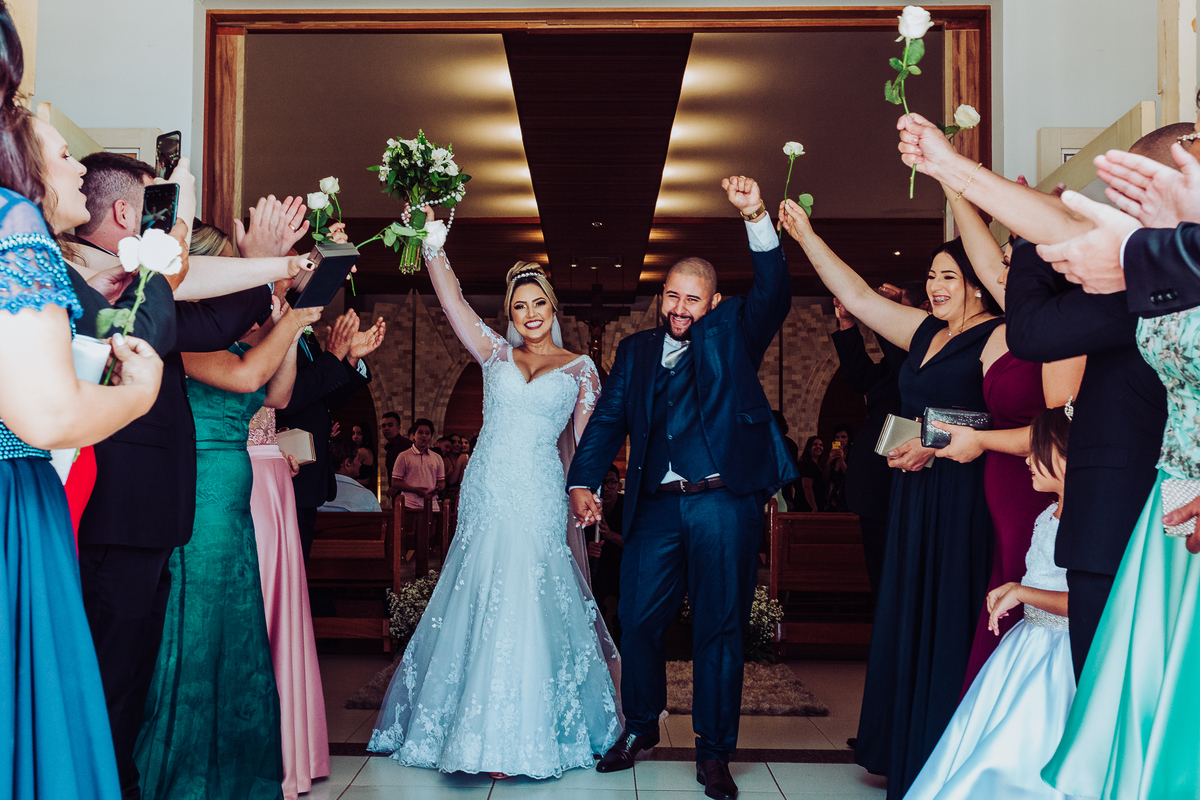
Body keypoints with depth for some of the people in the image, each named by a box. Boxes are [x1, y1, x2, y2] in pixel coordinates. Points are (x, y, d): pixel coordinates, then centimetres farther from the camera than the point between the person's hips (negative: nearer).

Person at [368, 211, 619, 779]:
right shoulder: (496, 354, 12)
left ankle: (527, 736, 6)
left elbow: (587, 440, 5)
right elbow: (451, 298, 4)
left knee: (528, 608, -5)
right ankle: (482, 732, 18)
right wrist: (431, 238, -4)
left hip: (539, 499, -2)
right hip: (485, 494, 2)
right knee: (477, 607, 4)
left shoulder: (580, 369, 9)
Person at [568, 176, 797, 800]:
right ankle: (640, 725, 30)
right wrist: (582, 483, -7)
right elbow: (608, 420, 8)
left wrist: (756, 218, -25)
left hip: (725, 503, -3)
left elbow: (773, 292, -8)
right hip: (655, 507, 3)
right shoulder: (635, 351, 16)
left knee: (720, 628, 4)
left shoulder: (733, 332, 9)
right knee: (637, 618, 6)